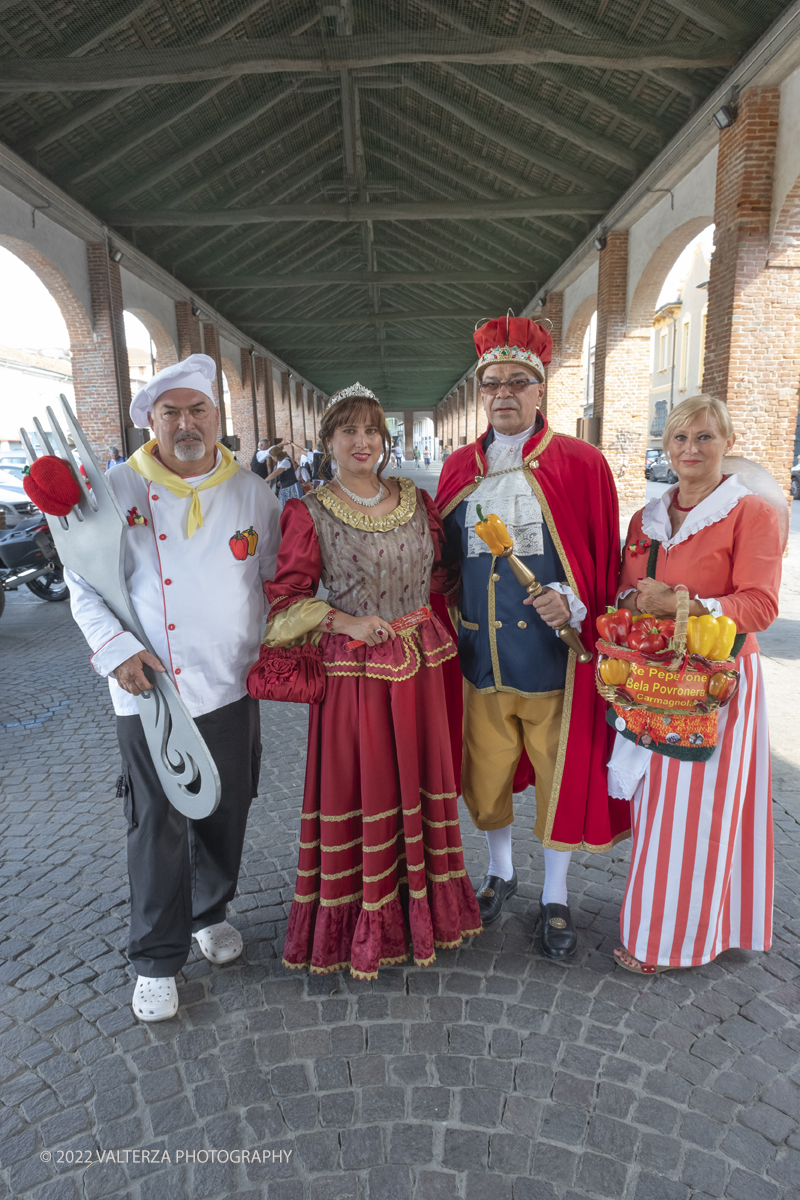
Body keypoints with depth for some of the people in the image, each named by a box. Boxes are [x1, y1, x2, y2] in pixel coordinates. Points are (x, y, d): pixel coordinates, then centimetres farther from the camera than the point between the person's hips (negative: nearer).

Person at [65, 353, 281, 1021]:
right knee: (158, 827, 7)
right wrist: (116, 649, -12)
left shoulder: (252, 493, 3)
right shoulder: (117, 490, -3)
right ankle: (157, 961, 27)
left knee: (225, 814, 16)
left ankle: (210, 913, 43)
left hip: (232, 688, 3)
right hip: (148, 694, -2)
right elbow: (82, 583, 2)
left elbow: (275, 580, 10)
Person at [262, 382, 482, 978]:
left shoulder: (418, 501, 6)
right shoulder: (309, 513, -5)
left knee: (420, 778, 14)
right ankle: (360, 925, 28)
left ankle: (423, 907, 36)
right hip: (353, 669, -4)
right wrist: (346, 622, -15)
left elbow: (441, 573, 18)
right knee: (357, 791, 6)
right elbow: (286, 597, -5)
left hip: (419, 664, 4)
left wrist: (420, 616, 5)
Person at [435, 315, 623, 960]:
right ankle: (500, 870, 43)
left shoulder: (581, 463, -3)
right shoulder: (459, 468, 8)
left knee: (561, 774, 10)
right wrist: (447, 628, 7)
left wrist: (575, 604, -18)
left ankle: (555, 896, 33)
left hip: (553, 655, -3)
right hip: (479, 656, 3)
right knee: (486, 772, 16)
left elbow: (606, 561, -2)